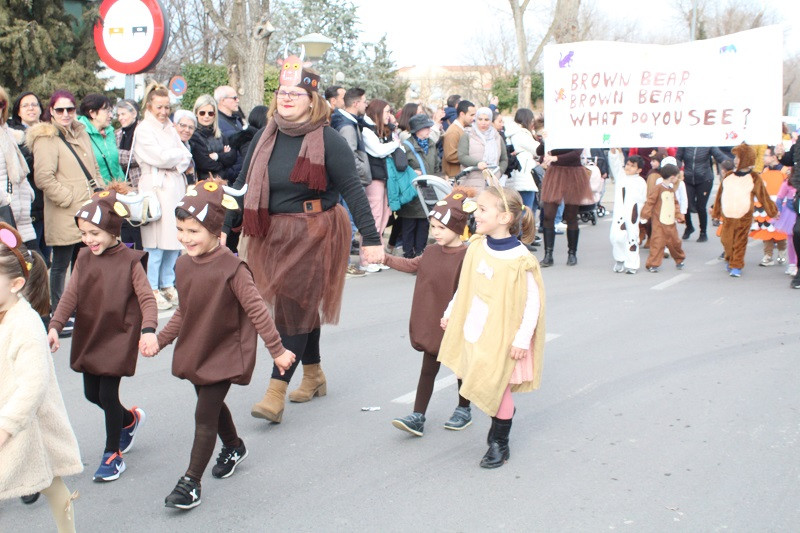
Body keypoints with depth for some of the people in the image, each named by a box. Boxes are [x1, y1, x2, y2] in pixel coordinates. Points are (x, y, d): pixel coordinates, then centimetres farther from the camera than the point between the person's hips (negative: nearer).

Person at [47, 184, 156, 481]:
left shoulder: (129, 261, -12)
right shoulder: (84, 258, 2)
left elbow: (146, 298, -17)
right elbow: (70, 295, -2)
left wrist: (148, 329, -33)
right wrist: (55, 326, -15)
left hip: (118, 337, -6)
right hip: (88, 337, 6)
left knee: (108, 394, -4)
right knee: (91, 394, 14)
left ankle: (113, 454, 13)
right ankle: (130, 419, 42)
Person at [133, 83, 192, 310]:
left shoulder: (170, 128, 19)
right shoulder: (144, 129, -3)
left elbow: (187, 157, 12)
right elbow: (161, 157, -14)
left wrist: (176, 163, -8)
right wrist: (180, 154, 2)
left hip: (175, 187, 7)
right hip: (156, 187, -7)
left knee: (175, 239, 6)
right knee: (156, 242, -7)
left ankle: (167, 285, 16)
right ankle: (152, 289, 1)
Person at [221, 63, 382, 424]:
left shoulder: (328, 140, -10)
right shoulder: (266, 137, 5)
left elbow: (352, 189, -12)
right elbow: (244, 184, 9)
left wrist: (371, 239, -15)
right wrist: (224, 226, 4)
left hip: (313, 234, -5)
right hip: (273, 233, 5)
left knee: (294, 309, -6)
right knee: (302, 306, 16)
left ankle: (276, 392, -4)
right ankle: (314, 375, 32)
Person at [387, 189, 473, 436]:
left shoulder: (466, 257, -19)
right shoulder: (432, 251, 3)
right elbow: (412, 265, 20)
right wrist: (385, 258, 13)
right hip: (431, 323, 6)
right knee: (428, 369, 7)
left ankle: (463, 410, 33)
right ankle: (417, 417, 9)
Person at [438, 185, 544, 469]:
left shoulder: (520, 259, -20)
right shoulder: (476, 247, -1)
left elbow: (533, 301, -16)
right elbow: (464, 287, 13)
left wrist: (522, 339, -16)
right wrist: (450, 313, 18)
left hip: (503, 335, -6)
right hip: (475, 330, 6)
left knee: (497, 387, 2)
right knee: (481, 385, 12)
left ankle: (499, 444, 18)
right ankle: (503, 414, 40)